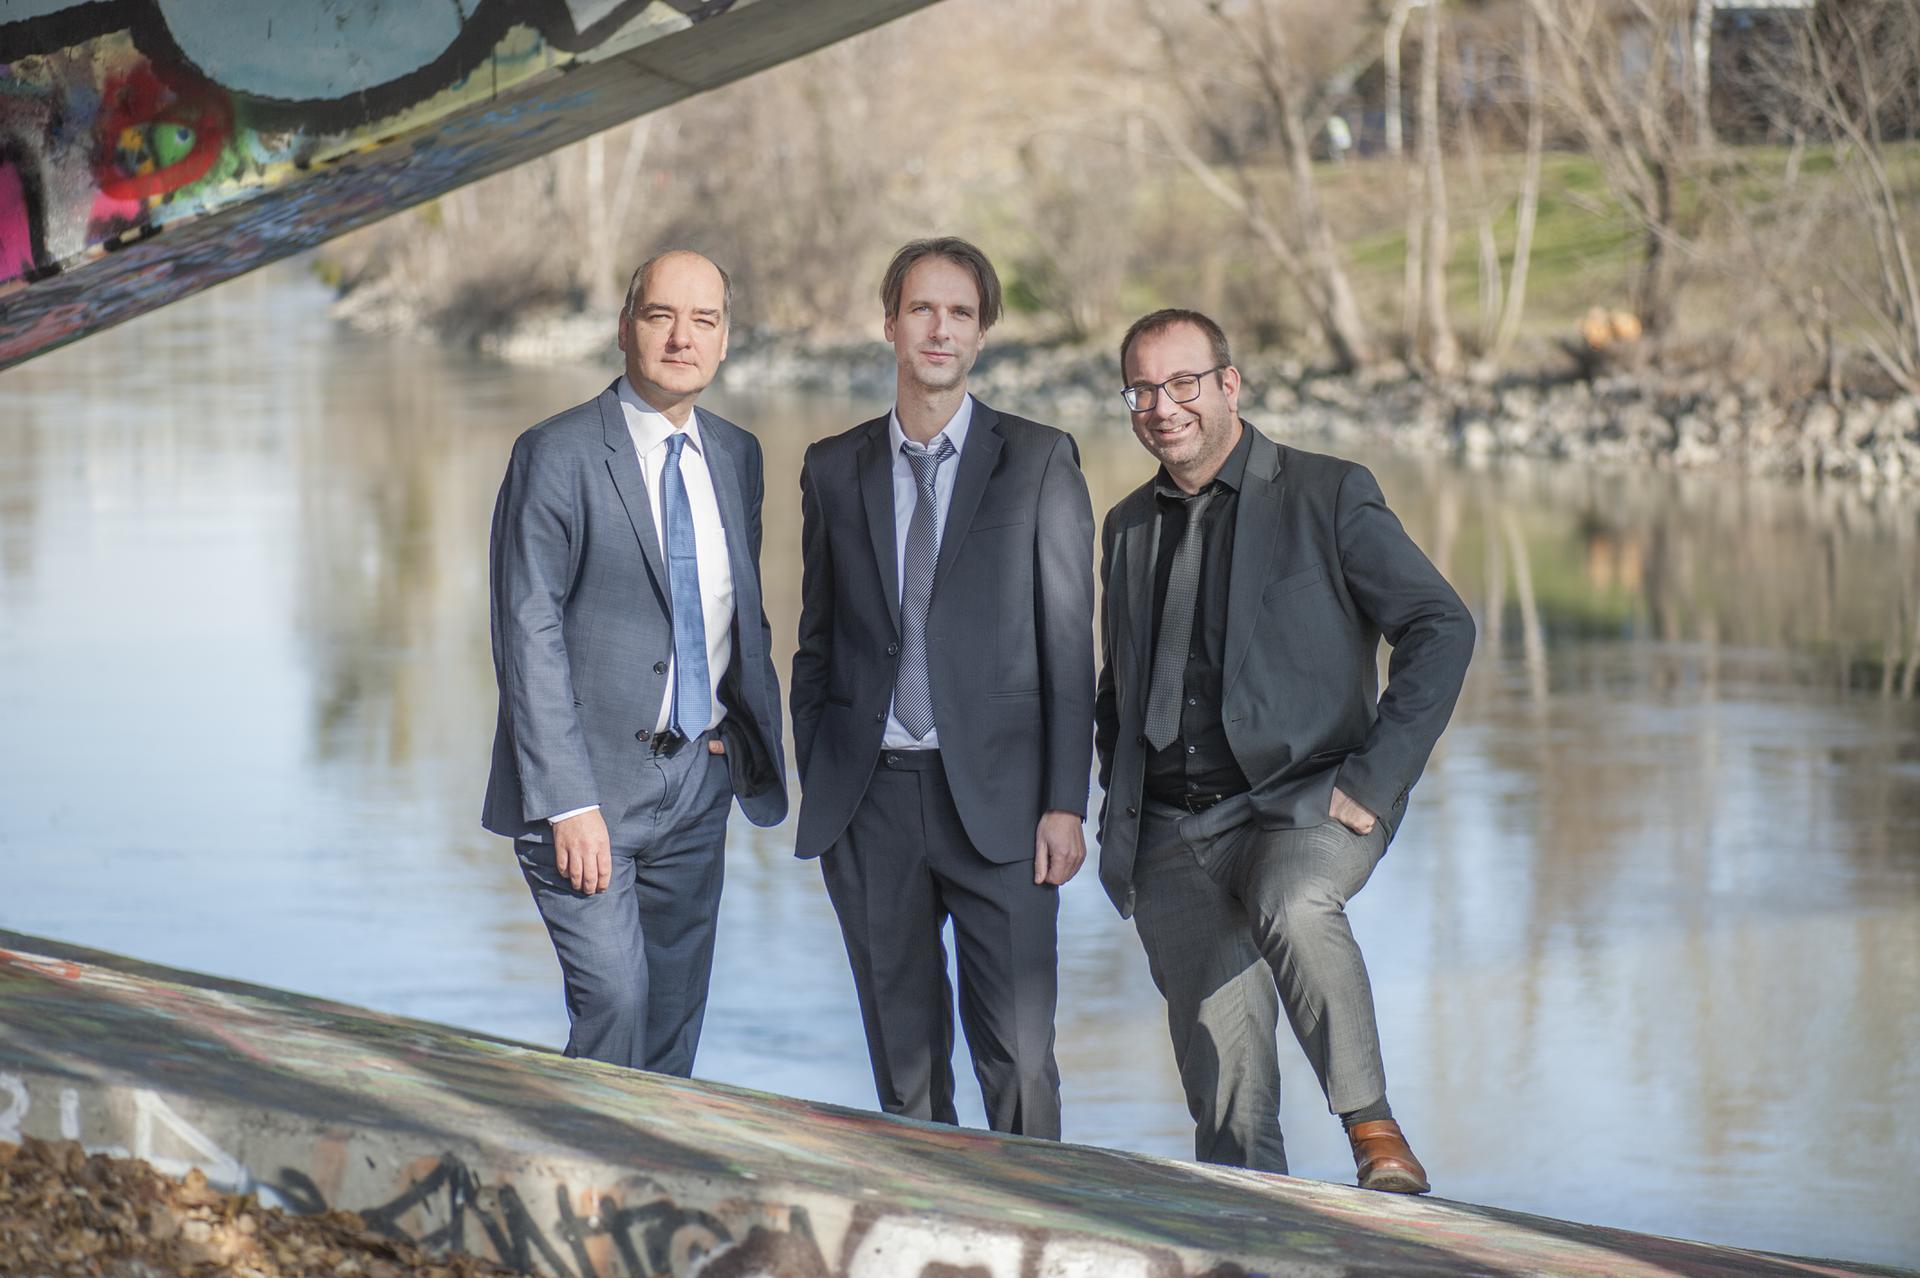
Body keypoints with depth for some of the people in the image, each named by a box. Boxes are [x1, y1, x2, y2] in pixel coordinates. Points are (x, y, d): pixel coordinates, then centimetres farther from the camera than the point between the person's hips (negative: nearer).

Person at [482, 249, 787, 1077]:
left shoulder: (736, 457, 11)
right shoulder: (557, 455, -8)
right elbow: (528, 634, -12)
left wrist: (750, 736, 6)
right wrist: (568, 803, -18)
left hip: (696, 782, 6)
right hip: (591, 784, -6)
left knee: (675, 1026, 9)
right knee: (614, 1001, -16)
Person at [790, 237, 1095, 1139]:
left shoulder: (1039, 461, 2)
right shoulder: (834, 469, 10)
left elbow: (1068, 642, 0)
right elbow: (818, 641, 14)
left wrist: (1065, 803, -7)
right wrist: (815, 793, 7)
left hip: (995, 795, -3)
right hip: (870, 796, 3)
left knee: (1017, 1056, -6)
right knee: (903, 1060, 8)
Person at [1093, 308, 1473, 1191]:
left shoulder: (1327, 495, 0)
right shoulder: (1129, 525, 17)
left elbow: (1442, 627, -6)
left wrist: (1374, 779, -13)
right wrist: (1119, 810, 14)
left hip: (1304, 798, -5)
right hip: (1173, 834, 5)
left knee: (1293, 904, -37)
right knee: (1223, 1078, -3)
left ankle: (1372, 1126, -23)